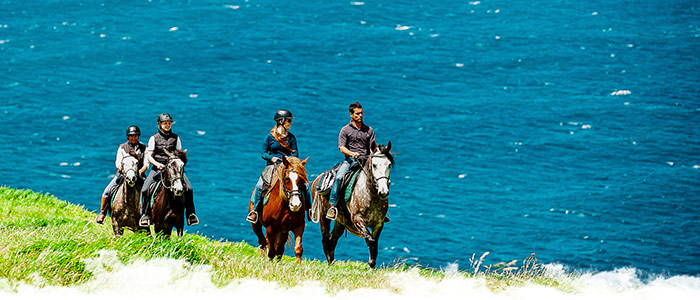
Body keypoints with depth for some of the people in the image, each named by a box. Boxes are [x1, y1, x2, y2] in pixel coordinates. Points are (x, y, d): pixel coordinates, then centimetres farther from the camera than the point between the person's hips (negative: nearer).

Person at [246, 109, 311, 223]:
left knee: (303, 184, -16)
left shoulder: (291, 137, 9)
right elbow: (263, 153, 3)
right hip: (272, 165, -2)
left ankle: (309, 209, -3)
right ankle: (255, 210, -11)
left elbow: (295, 153, 7)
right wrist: (271, 158, -16)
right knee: (260, 185, -23)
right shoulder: (270, 136, 2)